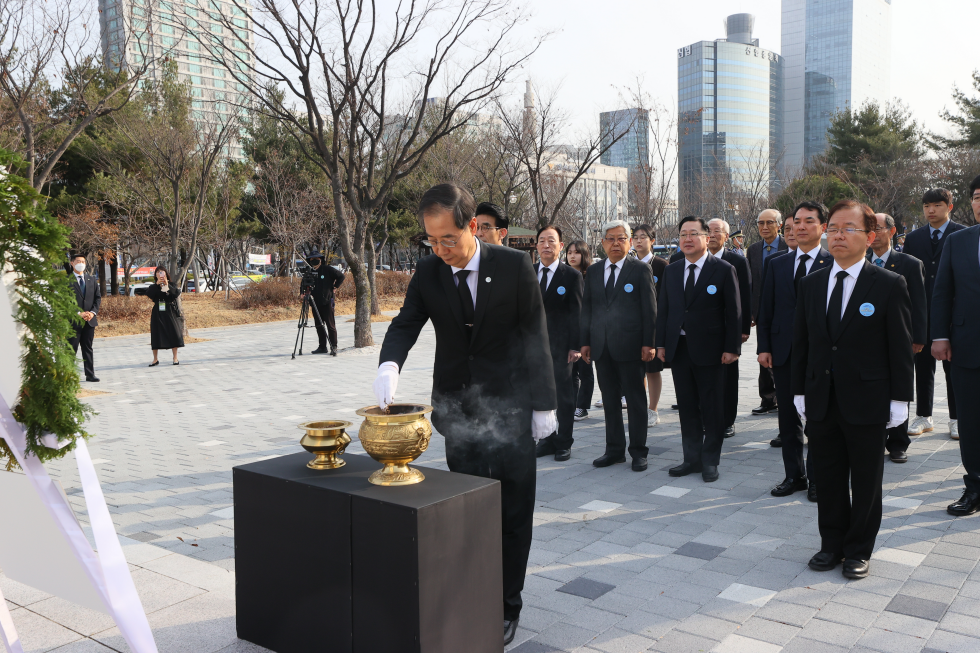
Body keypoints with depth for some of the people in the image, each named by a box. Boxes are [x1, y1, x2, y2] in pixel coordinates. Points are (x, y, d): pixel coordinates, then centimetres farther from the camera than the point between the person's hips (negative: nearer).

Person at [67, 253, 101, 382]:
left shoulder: (92, 279, 13)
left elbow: (98, 297, 10)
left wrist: (93, 312, -5)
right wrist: (78, 313, -15)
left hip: (89, 320, 4)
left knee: (88, 348, 9)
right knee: (71, 349, 1)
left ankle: (90, 375, 12)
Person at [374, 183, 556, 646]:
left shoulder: (514, 266, -11)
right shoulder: (428, 272, -2)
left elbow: (536, 338, -7)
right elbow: (406, 323, 0)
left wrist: (543, 404, -6)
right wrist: (389, 365, -22)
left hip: (509, 408, -2)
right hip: (457, 409, 3)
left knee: (513, 513, 7)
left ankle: (507, 606, 21)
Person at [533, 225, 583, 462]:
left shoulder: (572, 275, -2)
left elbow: (577, 313, -5)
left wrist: (575, 345, -10)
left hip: (561, 344, -3)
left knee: (564, 395, 6)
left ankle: (564, 443, 17)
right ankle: (547, 439, 22)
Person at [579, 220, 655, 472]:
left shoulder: (641, 270, -1)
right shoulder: (593, 271, 12)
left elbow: (649, 309, -4)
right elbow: (586, 308, 13)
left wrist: (648, 343, -10)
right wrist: (585, 342, 8)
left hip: (630, 345, -4)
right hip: (602, 347, 5)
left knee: (635, 400, 4)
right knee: (609, 401, 11)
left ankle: (638, 451, 14)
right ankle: (614, 449, 22)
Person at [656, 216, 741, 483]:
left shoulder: (724, 269, -4)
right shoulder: (671, 270, 10)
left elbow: (733, 311, -6)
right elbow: (663, 309, 12)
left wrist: (732, 348, -11)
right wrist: (661, 343, 6)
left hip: (708, 348, -4)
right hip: (678, 348, 5)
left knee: (712, 407, 4)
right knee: (687, 406, 11)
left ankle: (710, 461, 17)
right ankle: (692, 458, 22)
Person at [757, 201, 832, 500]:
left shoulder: (834, 263, -3)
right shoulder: (777, 264, 10)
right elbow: (765, 308, 10)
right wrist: (764, 347, 3)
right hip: (784, 352, 4)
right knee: (788, 417, 10)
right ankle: (794, 475, 23)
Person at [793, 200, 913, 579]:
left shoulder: (890, 285, -6)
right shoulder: (811, 284, 7)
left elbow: (901, 347, -6)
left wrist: (900, 400, -7)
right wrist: (800, 391, 7)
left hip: (866, 404, -3)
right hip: (821, 402, 4)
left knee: (865, 483, 9)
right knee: (828, 479, 13)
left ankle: (858, 550, 25)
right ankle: (832, 544, 29)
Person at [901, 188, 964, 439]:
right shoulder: (914, 238, 10)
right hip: (921, 312, 3)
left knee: (953, 366, 5)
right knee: (922, 366, 8)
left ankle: (956, 419, 15)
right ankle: (923, 416, 17)